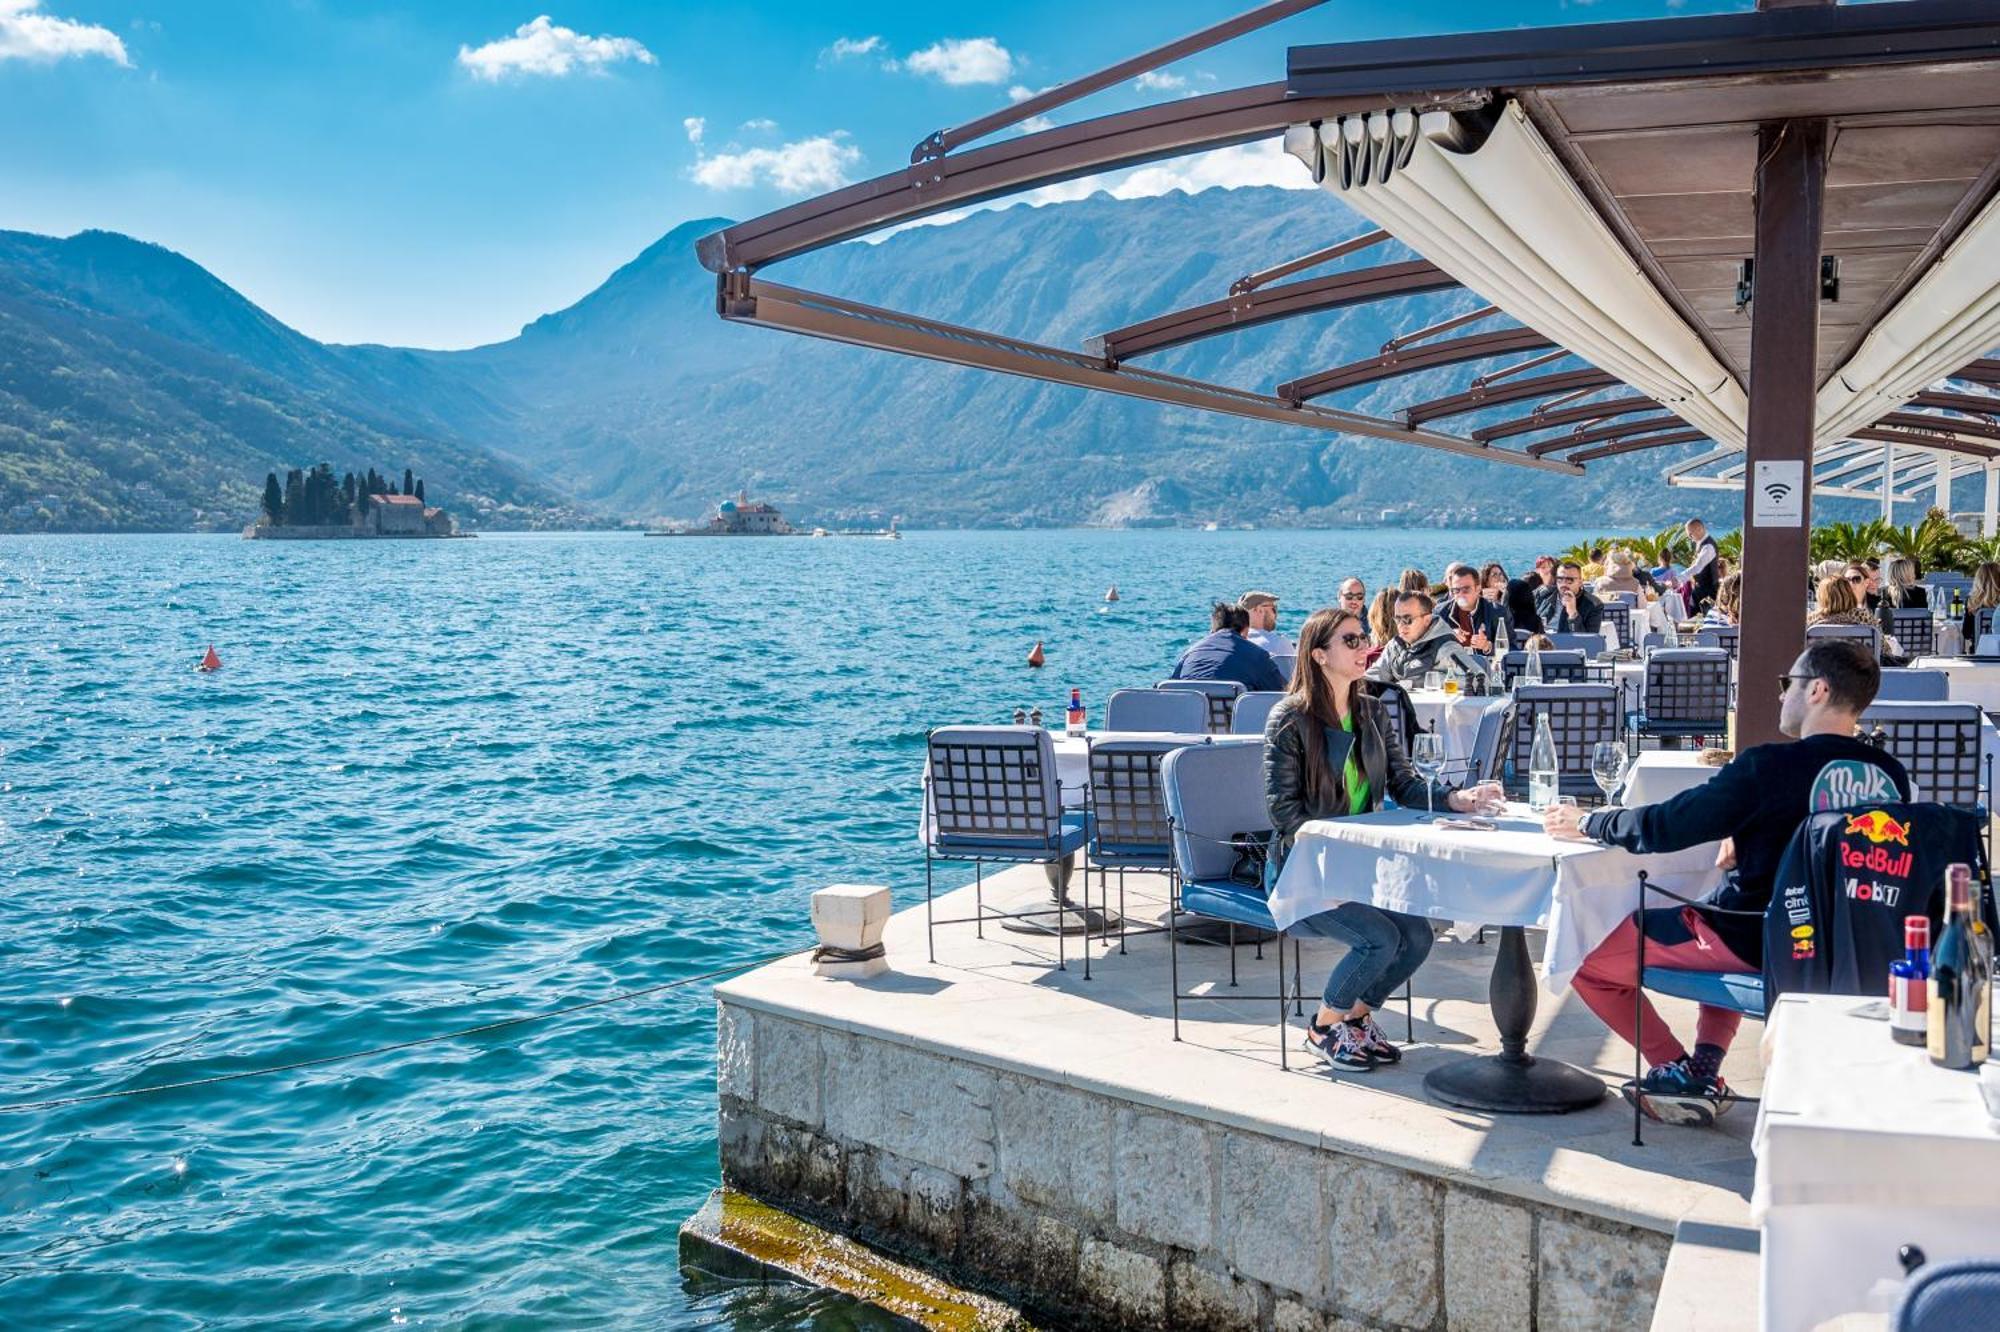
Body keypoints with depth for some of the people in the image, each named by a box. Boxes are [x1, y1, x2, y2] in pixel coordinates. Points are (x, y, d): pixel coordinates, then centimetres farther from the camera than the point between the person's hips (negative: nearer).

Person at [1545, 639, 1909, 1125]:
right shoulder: (1890, 775, -2)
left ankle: (1682, 1070, 8)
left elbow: (1665, 826, -15)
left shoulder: (1770, 766, -20)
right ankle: (1705, 1063, 25)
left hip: (1756, 940, -7)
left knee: (1587, 957, 1)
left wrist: (1589, 823, 0)